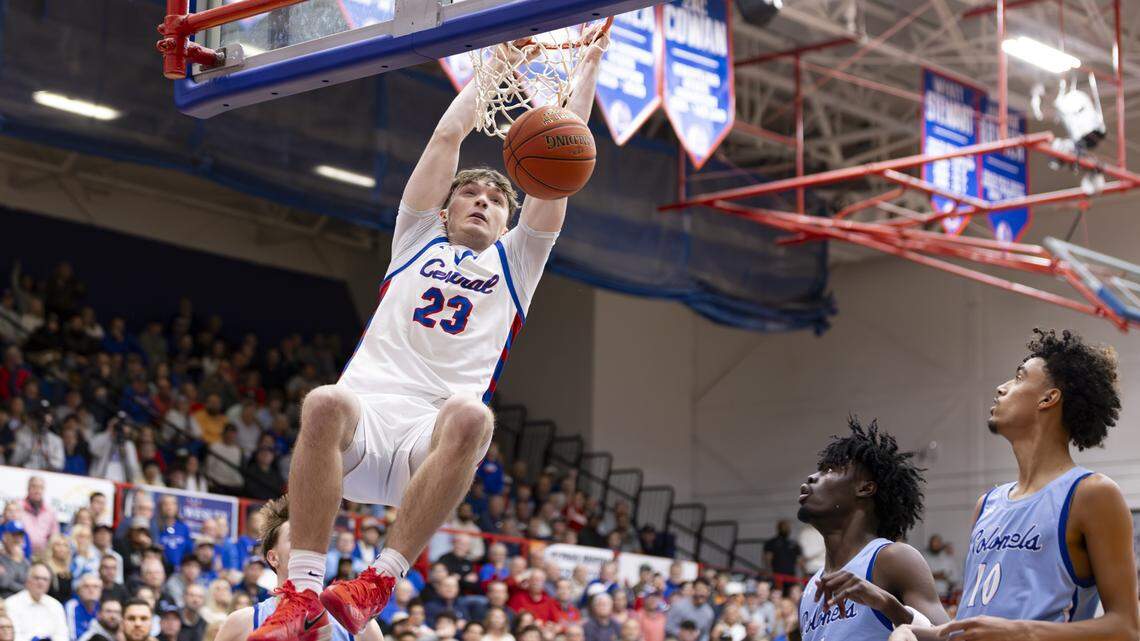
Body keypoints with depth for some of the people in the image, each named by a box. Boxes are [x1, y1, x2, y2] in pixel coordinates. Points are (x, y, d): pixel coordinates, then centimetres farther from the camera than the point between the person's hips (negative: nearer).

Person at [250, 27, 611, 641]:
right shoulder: (417, 242, 28)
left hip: (431, 434, 0)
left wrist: (587, 66, 26)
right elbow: (447, 136, 27)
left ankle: (378, 582, -37)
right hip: (365, 411, 0)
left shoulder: (514, 262, 28)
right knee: (324, 403, -37)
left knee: (471, 416, -37)